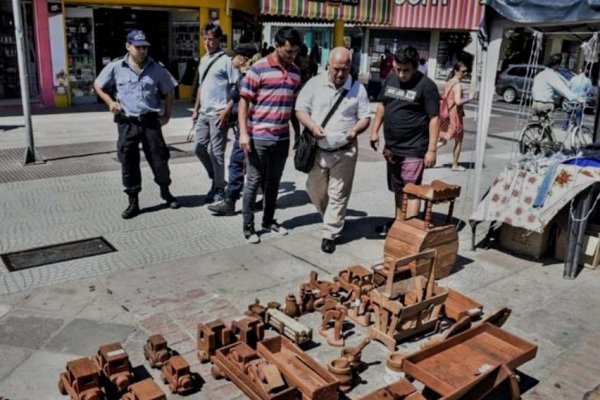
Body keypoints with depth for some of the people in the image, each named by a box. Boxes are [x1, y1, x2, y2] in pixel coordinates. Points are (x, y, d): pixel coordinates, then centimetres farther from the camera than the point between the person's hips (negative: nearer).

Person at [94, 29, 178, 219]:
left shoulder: (156, 68, 3)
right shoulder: (116, 67, 0)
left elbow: (168, 91, 13)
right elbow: (98, 85, 13)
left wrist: (167, 115, 6)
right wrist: (110, 102, 0)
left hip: (151, 121, 1)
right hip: (127, 123, 0)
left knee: (159, 159, 5)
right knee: (128, 162, 3)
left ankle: (165, 191, 29)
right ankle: (133, 202, 13)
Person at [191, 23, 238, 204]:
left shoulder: (226, 60, -9)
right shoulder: (204, 60, 14)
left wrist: (227, 110, -18)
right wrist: (196, 108, 16)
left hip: (218, 113, -7)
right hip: (204, 113, 7)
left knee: (216, 151, -2)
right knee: (199, 147, 8)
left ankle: (219, 187, 12)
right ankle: (216, 178, 25)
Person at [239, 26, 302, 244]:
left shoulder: (295, 71, 9)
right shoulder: (259, 68, -8)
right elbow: (244, 102, -8)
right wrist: (243, 133, -16)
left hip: (283, 138, 5)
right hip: (259, 137, -5)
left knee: (273, 182, 15)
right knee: (253, 182, 3)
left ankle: (269, 220, 29)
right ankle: (248, 226, 13)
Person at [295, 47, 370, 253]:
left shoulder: (358, 89, -1)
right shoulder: (315, 83, -2)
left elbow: (365, 117, 3)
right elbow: (300, 109, -1)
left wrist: (355, 130, -20)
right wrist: (312, 126, -20)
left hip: (345, 151, -2)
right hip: (317, 149, 2)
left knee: (338, 195, 2)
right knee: (315, 190, 13)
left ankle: (330, 234, 14)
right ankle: (332, 220, 38)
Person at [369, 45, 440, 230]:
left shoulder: (426, 85, -12)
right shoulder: (390, 79, 7)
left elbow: (434, 118, -13)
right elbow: (382, 105, 19)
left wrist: (431, 150, -17)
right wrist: (375, 131, 13)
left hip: (413, 150, -7)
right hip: (391, 147, 7)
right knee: (398, 189, 18)